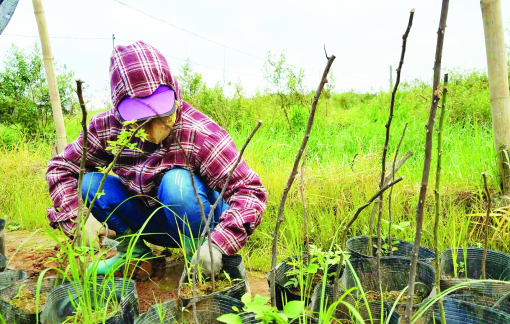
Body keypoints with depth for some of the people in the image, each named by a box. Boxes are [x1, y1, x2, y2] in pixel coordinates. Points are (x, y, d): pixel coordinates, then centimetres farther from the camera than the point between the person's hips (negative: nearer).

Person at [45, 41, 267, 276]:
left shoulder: (200, 133, -28)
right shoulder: (107, 127, -14)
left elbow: (250, 191, -30)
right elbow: (61, 168, -3)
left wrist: (219, 244, -43)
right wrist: (77, 221, -19)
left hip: (200, 222, -4)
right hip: (152, 225, 4)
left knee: (177, 181, -35)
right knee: (88, 182, -16)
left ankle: (201, 254, -10)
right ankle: (133, 248, 4)